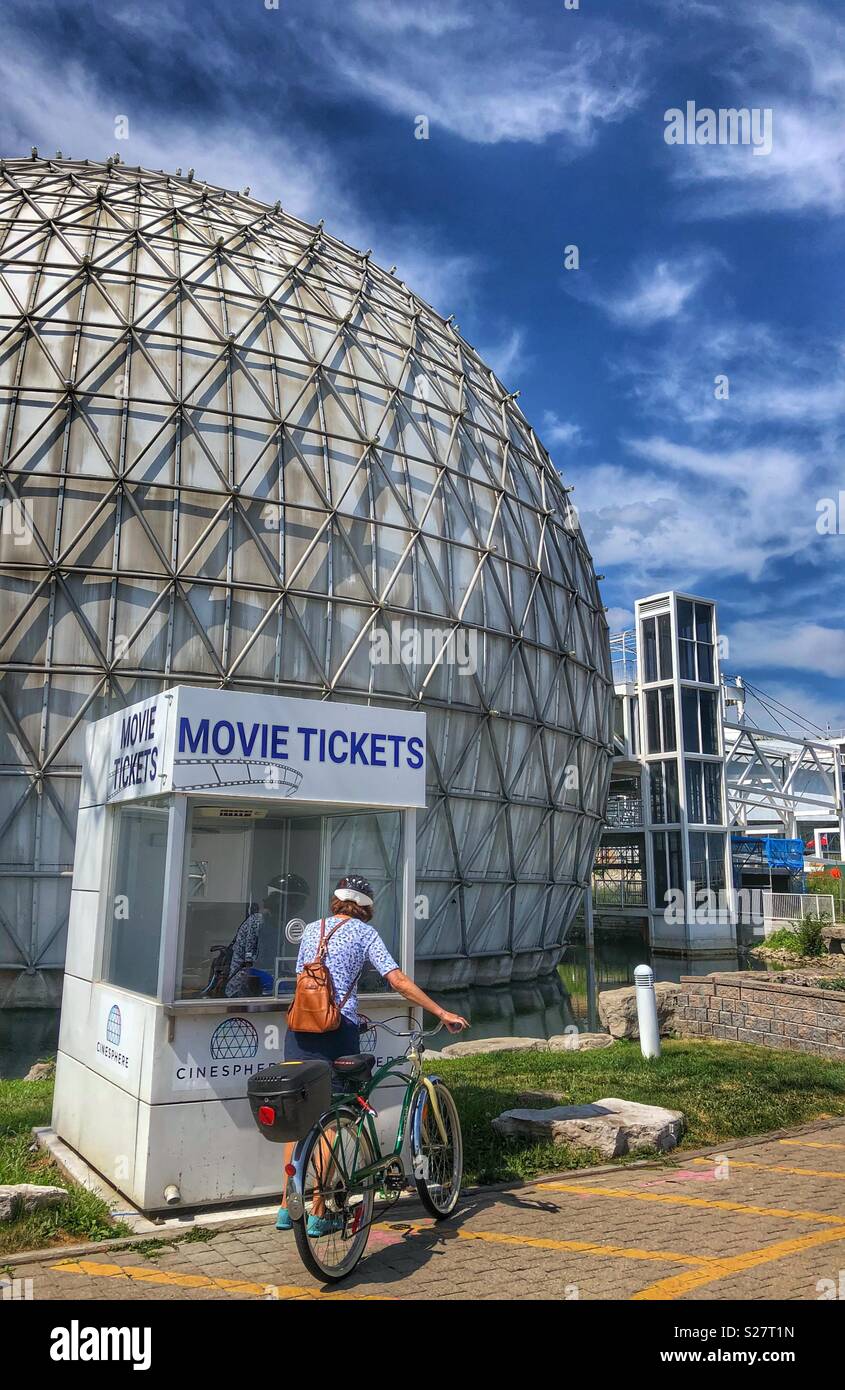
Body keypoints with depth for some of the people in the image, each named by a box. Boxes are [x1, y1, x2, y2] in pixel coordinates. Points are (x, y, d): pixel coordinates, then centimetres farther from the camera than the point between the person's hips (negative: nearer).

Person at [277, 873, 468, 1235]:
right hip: (337, 1029, -4)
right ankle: (318, 1215, 11)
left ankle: (286, 1207, 18)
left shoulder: (311, 929, 16)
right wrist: (443, 1013, -2)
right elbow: (399, 981, -6)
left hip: (300, 1026, 4)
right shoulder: (364, 932, 2)